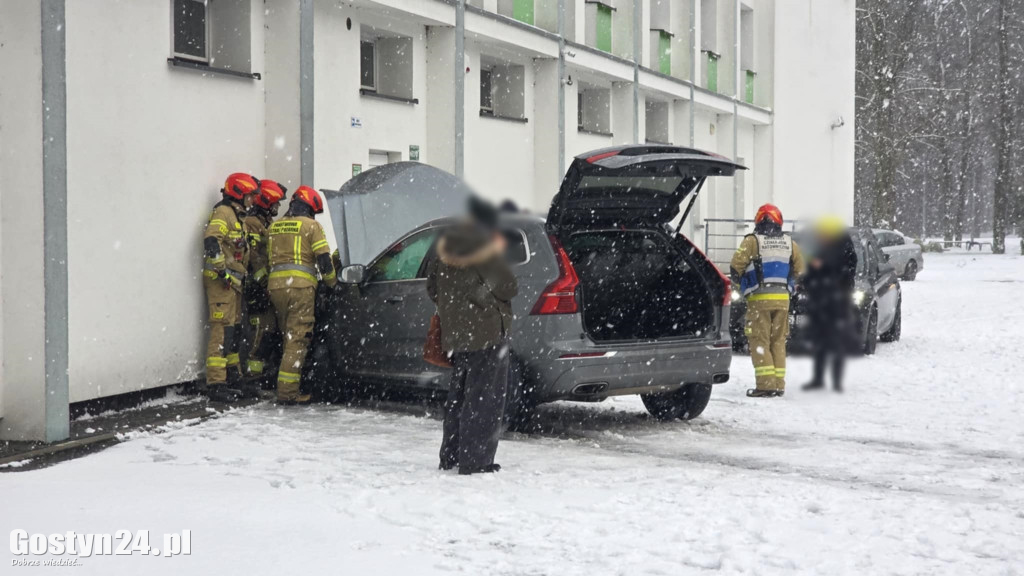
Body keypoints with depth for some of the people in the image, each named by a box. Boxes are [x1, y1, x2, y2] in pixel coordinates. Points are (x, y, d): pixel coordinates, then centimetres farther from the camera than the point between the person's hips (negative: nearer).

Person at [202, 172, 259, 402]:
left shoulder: (236, 216, 23)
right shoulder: (223, 213, -9)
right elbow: (211, 240, -25)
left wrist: (242, 276, 24)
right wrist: (222, 271, -24)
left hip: (232, 281, 10)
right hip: (221, 280, -10)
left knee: (234, 329, 16)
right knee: (223, 329, -14)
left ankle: (232, 376, 26)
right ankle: (215, 383, -16)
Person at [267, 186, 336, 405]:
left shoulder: (274, 227, 19)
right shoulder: (311, 225, 1)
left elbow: (268, 257, 20)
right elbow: (324, 259, -3)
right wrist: (332, 283, 9)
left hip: (275, 284, 6)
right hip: (301, 285, -6)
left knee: (289, 336, 15)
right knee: (298, 339, -6)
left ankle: (287, 387, 15)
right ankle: (287, 391, -13)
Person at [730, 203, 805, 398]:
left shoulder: (752, 241, -6)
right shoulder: (789, 242, 10)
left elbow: (736, 267, -10)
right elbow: (799, 269, 13)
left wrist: (741, 283, 10)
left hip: (759, 298, -4)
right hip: (782, 298, 4)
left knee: (759, 341, -2)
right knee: (778, 341, 10)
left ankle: (766, 384, -9)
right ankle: (779, 385, 10)